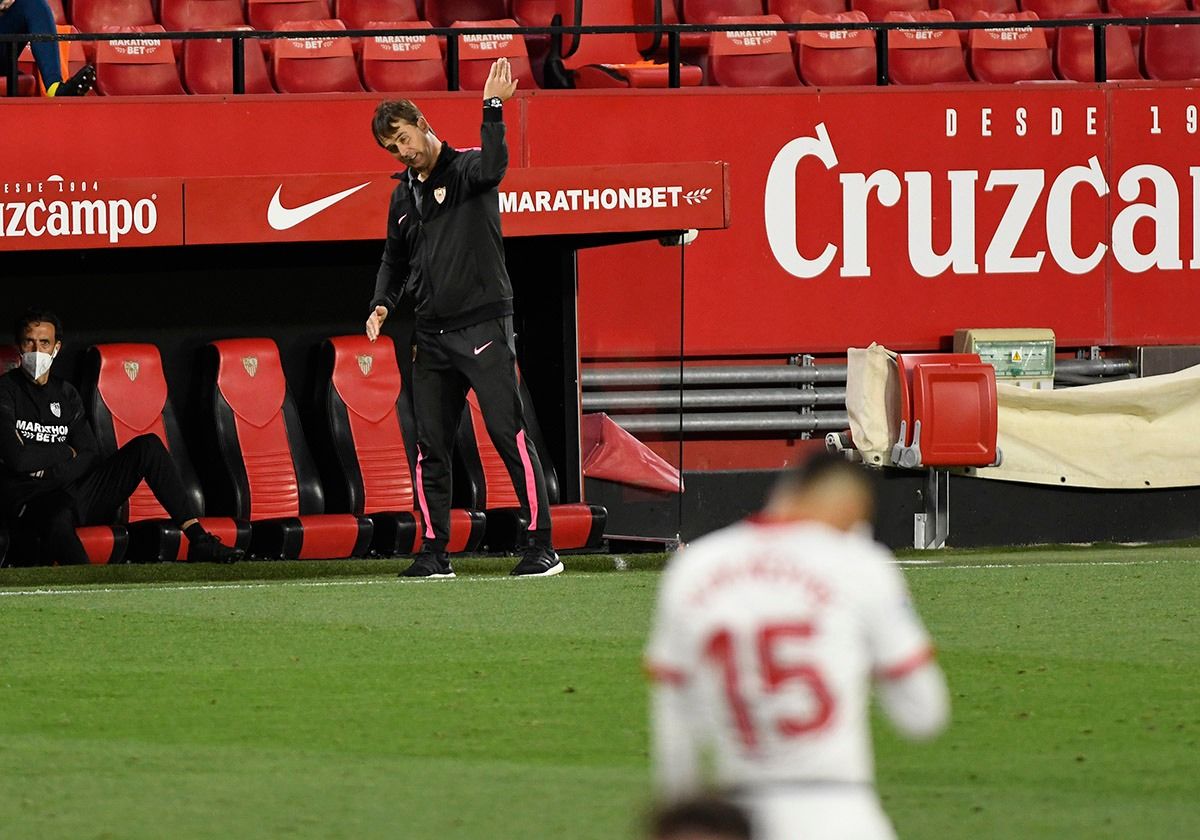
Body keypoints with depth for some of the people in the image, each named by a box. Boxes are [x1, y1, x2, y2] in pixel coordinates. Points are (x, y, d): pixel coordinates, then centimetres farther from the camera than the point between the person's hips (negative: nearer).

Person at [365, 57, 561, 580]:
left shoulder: (465, 169, -4)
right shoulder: (403, 196, 17)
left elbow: (493, 167, -29)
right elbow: (395, 260, 28)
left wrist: (493, 107, -33)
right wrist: (384, 303, 11)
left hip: (483, 327, -7)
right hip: (432, 336, 7)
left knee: (510, 436, -10)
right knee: (430, 448, 5)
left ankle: (542, 546, -9)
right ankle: (435, 552, 12)